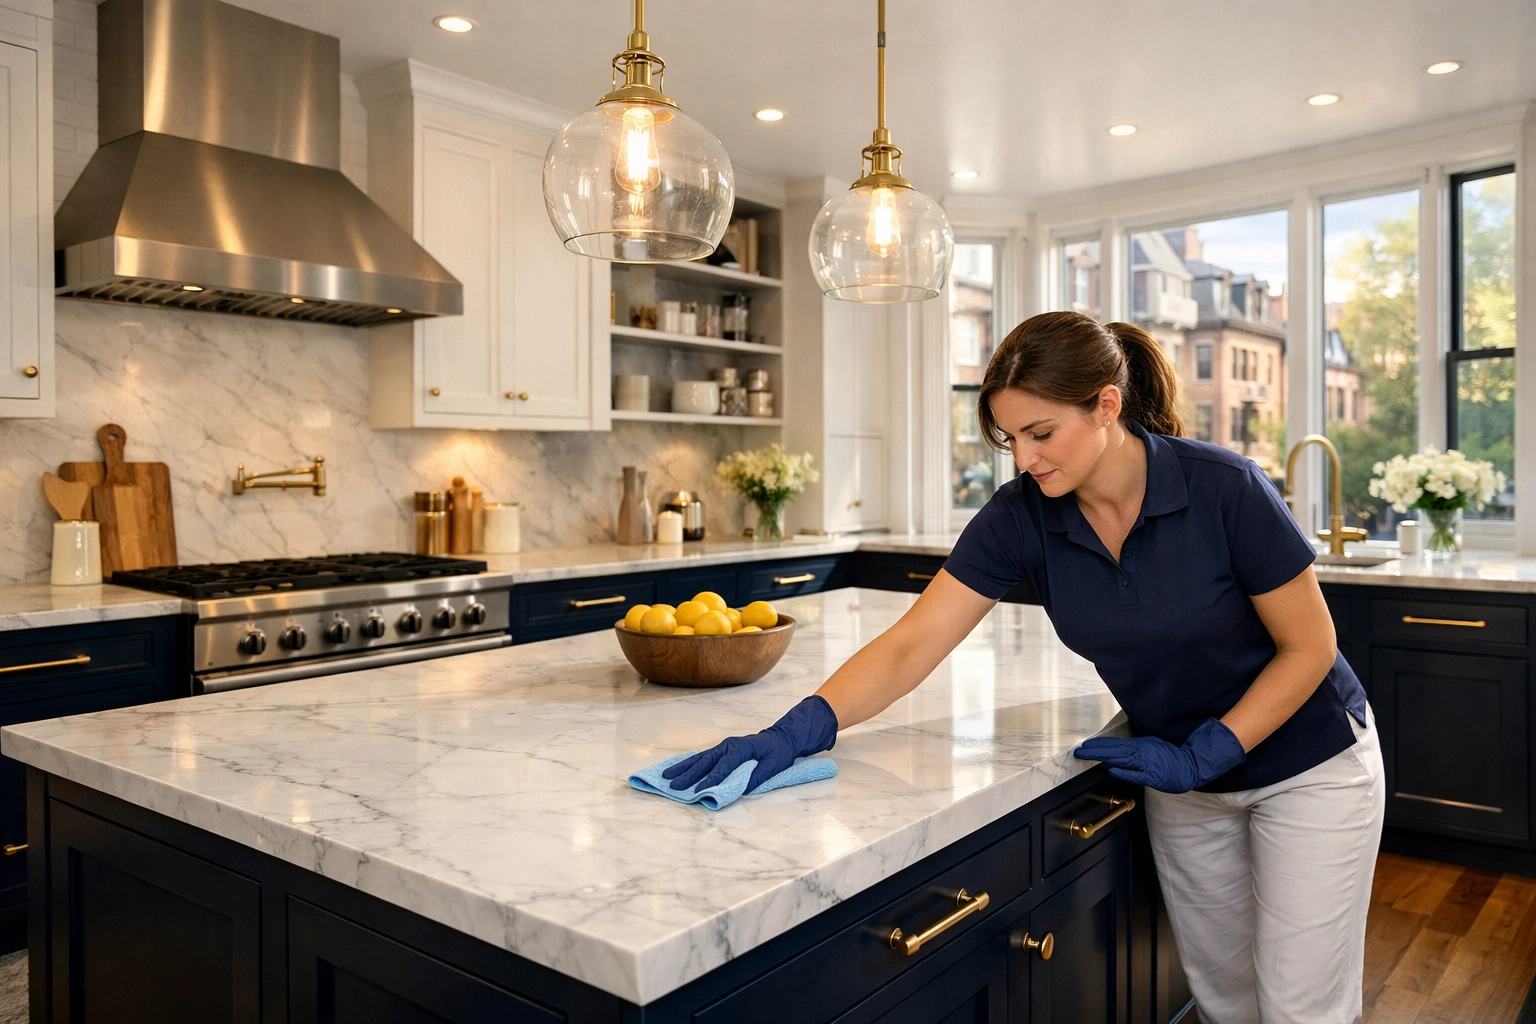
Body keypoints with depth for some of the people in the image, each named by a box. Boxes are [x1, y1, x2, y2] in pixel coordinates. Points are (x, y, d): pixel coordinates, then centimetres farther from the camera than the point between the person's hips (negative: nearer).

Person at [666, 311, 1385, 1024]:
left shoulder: (1223, 489, -26)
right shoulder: (1022, 516, -18)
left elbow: (1309, 647, -15)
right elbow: (910, 645, -22)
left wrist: (1200, 756, -21)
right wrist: (794, 733, -34)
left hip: (1308, 766, -3)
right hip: (1184, 779, 3)